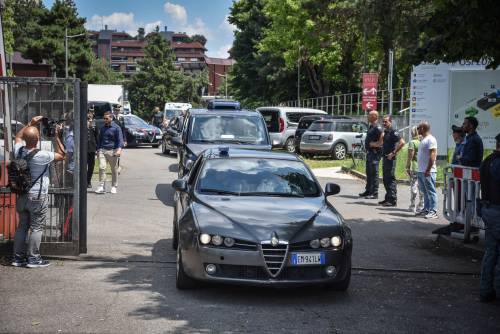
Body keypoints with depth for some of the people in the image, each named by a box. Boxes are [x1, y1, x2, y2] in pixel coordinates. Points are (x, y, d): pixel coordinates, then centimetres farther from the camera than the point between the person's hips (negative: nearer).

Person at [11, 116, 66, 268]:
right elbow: (61, 155, -8)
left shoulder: (19, 151, -4)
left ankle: (18, 257, 18)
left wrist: (31, 123, 17)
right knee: (36, 228, 2)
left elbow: (18, 136, 18)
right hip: (38, 197, -6)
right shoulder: (42, 156, -21)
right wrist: (57, 136, -6)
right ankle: (33, 258, 5)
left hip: (22, 196, 6)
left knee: (22, 226, 15)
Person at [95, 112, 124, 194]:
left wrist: (119, 149, -21)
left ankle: (114, 187, 16)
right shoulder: (102, 128, 16)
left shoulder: (116, 128, -1)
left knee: (114, 170, 5)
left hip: (112, 151, -3)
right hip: (102, 150, 4)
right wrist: (98, 149, 22)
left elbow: (120, 139, -7)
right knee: (101, 167, -12)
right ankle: (102, 187, -12)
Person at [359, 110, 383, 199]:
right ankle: (368, 191, 26)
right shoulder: (371, 127, 15)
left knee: (374, 173, -7)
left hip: (375, 153, -10)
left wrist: (375, 144, -17)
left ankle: (375, 193, -5)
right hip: (369, 152, 10)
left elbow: (383, 138, -25)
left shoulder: (377, 128, -15)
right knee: (369, 173, 16)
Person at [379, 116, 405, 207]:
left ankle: (392, 200, -5)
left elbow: (402, 142, -25)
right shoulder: (385, 132, 15)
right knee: (385, 179, 14)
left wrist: (393, 153, -22)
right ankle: (388, 198, 22)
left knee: (391, 179, -7)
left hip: (390, 158, -10)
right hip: (385, 158, 10)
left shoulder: (393, 132, -13)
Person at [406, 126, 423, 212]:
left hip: (414, 167, -5)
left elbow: (410, 156, -10)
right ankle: (421, 206, 13)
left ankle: (413, 206, 1)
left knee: (414, 186, 0)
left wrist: (407, 167, -3)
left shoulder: (412, 142, -8)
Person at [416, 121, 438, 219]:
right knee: (425, 192, 14)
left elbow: (432, 155, -19)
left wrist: (428, 170, -23)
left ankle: (433, 211, -8)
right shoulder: (423, 139, 19)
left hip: (428, 171, -10)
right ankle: (426, 210, 20)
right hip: (421, 170, 10)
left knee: (431, 191, -8)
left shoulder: (430, 139, -12)